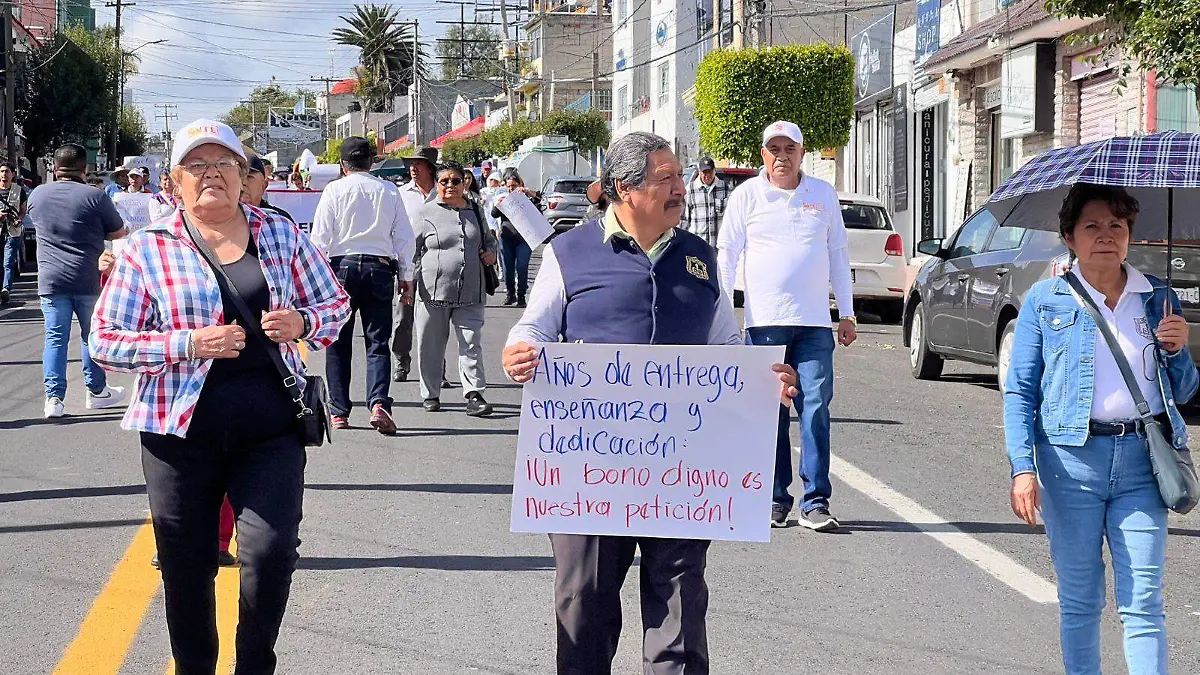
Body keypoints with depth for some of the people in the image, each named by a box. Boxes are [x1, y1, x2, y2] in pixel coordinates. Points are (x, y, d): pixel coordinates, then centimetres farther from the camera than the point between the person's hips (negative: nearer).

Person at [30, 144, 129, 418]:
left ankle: (54, 398, -1)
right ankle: (96, 392, 23)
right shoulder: (95, 197, -9)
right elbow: (120, 233, 0)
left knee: (55, 338, 5)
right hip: (89, 280, -2)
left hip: (51, 280, 2)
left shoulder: (37, 195, 3)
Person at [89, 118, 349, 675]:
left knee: (270, 555, -12)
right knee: (187, 569, 8)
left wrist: (301, 323, -8)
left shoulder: (280, 234, 7)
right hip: (181, 434, 0)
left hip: (271, 431, 1)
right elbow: (105, 341, -2)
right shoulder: (147, 248, 0)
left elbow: (335, 303, 15)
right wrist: (187, 344, -16)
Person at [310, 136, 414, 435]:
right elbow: (404, 236, 7)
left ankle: (339, 412, 9)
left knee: (339, 343, 8)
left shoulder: (335, 190, -1)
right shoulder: (389, 191, 5)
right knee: (377, 342, 2)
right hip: (380, 267, 1)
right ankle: (379, 403, -18)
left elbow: (321, 237, -3)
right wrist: (406, 275, 15)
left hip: (342, 265, -1)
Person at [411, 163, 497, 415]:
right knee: (431, 347, 6)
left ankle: (474, 394, -4)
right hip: (433, 291, -2)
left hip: (470, 294, 2)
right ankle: (431, 394, 20)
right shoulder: (427, 213, 2)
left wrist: (491, 253, 7)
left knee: (471, 344, -4)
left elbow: (489, 239, 28)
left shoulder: (475, 211, 13)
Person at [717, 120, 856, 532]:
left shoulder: (823, 195, 13)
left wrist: (847, 314, 14)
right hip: (763, 321, -1)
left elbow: (838, 255, 17)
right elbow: (727, 255, 6)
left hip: (814, 322, 1)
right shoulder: (747, 195, 6)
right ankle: (775, 499, 11)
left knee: (816, 409, -6)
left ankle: (816, 502, -5)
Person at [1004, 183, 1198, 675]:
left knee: (1144, 603, -2)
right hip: (1071, 459, -1)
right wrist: (1022, 468, -10)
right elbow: (1019, 390, 1)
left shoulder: (1158, 298, 10)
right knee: (1079, 599, 7)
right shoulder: (1046, 300, 3)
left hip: (1142, 459, 1)